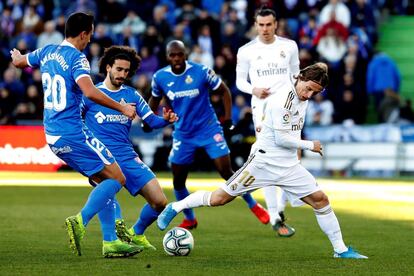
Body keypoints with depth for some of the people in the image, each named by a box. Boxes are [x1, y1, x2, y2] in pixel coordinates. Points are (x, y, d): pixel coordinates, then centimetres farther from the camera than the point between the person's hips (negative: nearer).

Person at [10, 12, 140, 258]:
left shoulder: (47, 52, 11)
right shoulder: (77, 59, -14)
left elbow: (19, 62, 30)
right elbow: (90, 92, -29)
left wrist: (16, 55, 54)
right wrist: (122, 108, -20)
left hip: (53, 136, 9)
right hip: (73, 133, -9)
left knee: (105, 181, 13)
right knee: (117, 179, -5)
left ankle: (111, 242, 7)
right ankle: (80, 221, -19)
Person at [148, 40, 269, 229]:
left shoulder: (201, 72, -15)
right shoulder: (160, 77, -6)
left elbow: (224, 91, -2)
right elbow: (155, 99, 15)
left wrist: (228, 117, -10)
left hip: (209, 130, -3)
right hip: (183, 134, 3)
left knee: (227, 172, -10)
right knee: (178, 180, 3)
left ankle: (253, 205, 11)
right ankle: (189, 219, 24)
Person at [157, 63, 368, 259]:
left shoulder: (302, 98, 7)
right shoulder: (283, 98, -19)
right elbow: (281, 138, -20)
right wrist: (309, 145, -10)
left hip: (289, 166, 7)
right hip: (264, 161, -7)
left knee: (320, 200, -1)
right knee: (220, 198, -3)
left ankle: (340, 250, 8)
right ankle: (175, 208, 15)